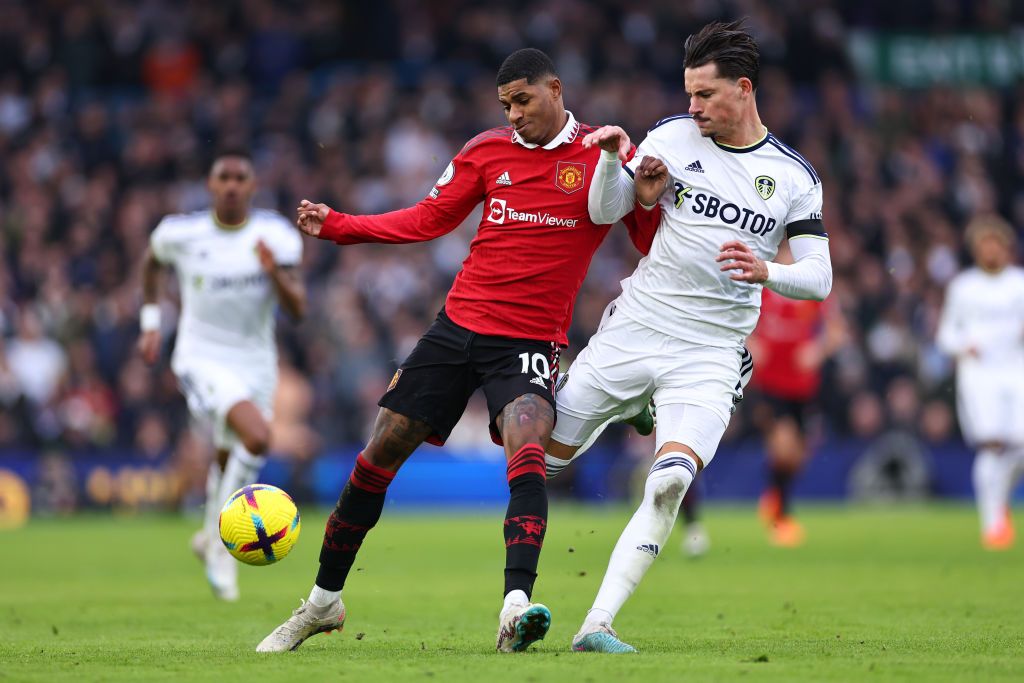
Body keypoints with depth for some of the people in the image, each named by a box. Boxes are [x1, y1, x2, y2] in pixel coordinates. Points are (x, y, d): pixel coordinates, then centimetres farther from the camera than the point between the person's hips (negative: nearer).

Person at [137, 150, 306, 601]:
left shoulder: (277, 236, -7)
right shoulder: (181, 233, -8)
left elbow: (298, 310, -13)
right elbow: (151, 261, 16)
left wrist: (275, 273, -31)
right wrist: (151, 323, 12)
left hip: (255, 364, 4)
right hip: (201, 358, -3)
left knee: (228, 461, 17)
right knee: (257, 437, -28)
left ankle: (210, 539, 47)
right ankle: (222, 538, -12)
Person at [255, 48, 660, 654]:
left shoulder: (603, 158, -2)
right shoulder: (488, 150, 7)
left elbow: (656, 247, -3)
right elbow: (430, 219, 15)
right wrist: (336, 225, 9)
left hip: (530, 342, -4)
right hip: (459, 325, 4)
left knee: (527, 448, -30)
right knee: (381, 451, 3)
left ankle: (517, 609, -42)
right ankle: (324, 602, 19)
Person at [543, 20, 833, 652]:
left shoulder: (794, 177, 2)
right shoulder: (675, 136, 3)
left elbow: (820, 277, -1)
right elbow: (605, 211, 4)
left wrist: (766, 272, -21)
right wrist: (612, 158, -15)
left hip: (709, 356, -2)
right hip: (632, 331, 2)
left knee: (671, 482, -23)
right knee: (544, 457, 4)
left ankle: (596, 626, -23)